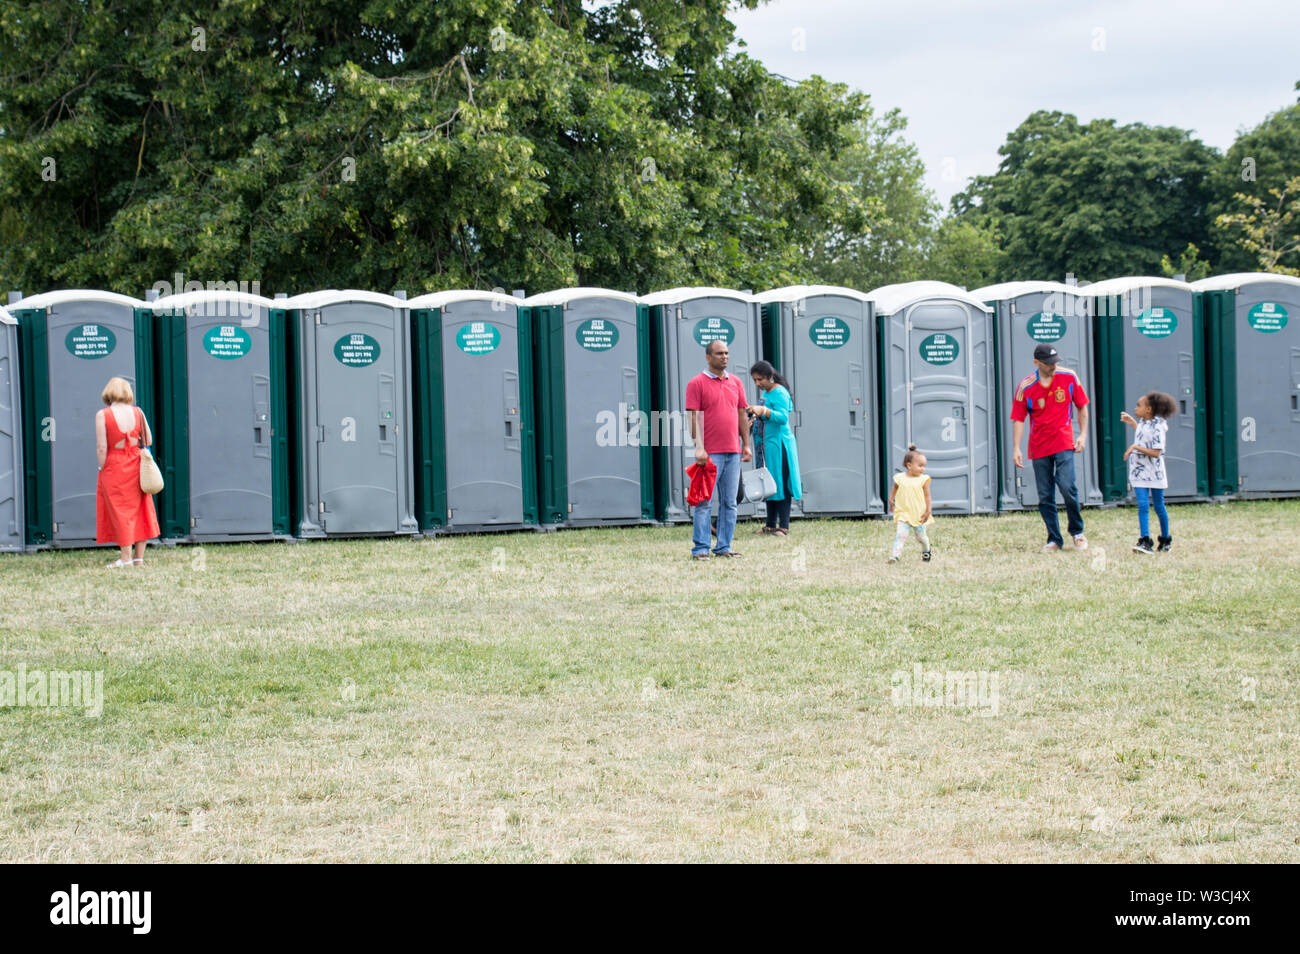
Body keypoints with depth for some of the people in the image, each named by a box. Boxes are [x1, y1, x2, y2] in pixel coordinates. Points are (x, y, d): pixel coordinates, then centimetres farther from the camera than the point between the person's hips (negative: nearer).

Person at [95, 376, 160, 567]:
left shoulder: (102, 415, -12)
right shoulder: (137, 412, -1)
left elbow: (101, 448, -15)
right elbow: (148, 441, 3)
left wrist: (102, 468, -4)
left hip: (114, 466, -3)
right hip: (136, 465, 4)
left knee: (119, 511, 5)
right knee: (138, 509, 11)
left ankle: (126, 557, 7)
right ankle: (139, 557, 14)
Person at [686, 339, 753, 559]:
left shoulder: (735, 382, 15)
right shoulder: (696, 383, -2)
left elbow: (742, 415, 17)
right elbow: (694, 417, -7)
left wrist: (747, 445, 12)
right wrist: (699, 447, -15)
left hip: (733, 452, 6)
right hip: (710, 454, -6)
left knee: (729, 503, 7)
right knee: (704, 502, -6)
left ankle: (724, 546, 12)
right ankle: (700, 548, -3)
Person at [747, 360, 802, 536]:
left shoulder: (779, 393, -14)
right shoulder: (764, 392, 14)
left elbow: (783, 417, -25)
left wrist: (763, 411, -35)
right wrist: (755, 412, 5)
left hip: (779, 443, -9)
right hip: (766, 444, 9)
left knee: (780, 483, -6)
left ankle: (784, 526, -3)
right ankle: (771, 525, 17)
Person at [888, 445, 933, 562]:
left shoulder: (923, 479, -7)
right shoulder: (900, 478, -3)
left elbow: (927, 495, -4)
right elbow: (894, 488, 16)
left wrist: (928, 511, -8)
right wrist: (891, 499, 5)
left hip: (919, 515, 0)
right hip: (903, 514, 0)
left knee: (921, 535, 13)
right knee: (900, 534, -15)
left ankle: (926, 550, 41)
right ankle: (895, 555, -18)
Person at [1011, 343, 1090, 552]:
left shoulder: (1069, 377, 0)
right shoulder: (1025, 386, -3)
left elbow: (1082, 406, 10)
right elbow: (1018, 419, 0)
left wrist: (1083, 434, 2)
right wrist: (1016, 448, -8)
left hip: (1064, 443, -1)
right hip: (1039, 447, 1)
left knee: (1066, 486, -16)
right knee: (1045, 496, 2)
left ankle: (1077, 531, 5)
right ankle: (1054, 539, 14)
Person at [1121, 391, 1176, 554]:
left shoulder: (1157, 428, -18)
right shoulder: (1142, 422, 6)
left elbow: (1156, 453, -22)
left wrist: (1136, 447, -25)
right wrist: (1131, 422, 25)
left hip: (1155, 472, -6)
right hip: (1140, 472, 6)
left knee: (1158, 506, 7)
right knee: (1142, 505, -7)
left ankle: (1166, 540, 24)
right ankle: (1144, 541, -14)